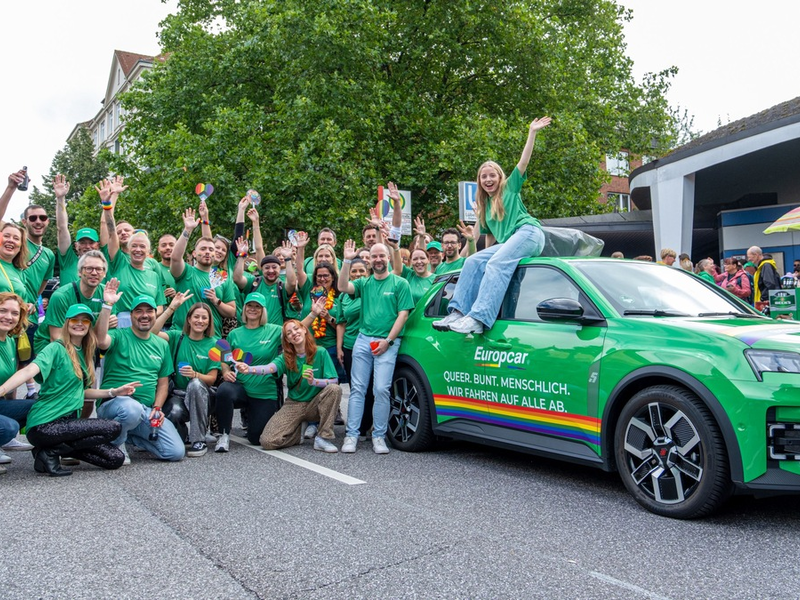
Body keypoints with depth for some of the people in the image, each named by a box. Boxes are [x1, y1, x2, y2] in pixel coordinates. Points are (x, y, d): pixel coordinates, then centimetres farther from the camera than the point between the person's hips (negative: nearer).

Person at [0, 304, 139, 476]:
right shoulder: (56, 349, -9)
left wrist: (114, 392, 12)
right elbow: (30, 370, -27)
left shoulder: (83, 354, 14)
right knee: (113, 428, -22)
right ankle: (50, 452, -9)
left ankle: (53, 448, 5)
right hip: (44, 426, -8)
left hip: (67, 421, 8)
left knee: (116, 458, -5)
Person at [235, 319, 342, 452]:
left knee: (334, 389, -32)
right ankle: (300, 428, 12)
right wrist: (249, 369, -45)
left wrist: (314, 381, -31)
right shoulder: (286, 358, -3)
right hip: (294, 405, 1)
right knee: (267, 441, -18)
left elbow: (334, 381, -12)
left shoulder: (320, 353, -6)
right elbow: (269, 368, -24)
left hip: (315, 404, -1)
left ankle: (323, 438, -20)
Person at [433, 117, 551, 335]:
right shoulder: (485, 207, 25)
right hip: (506, 243, 7)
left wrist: (532, 133, -3)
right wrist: (487, 253, 18)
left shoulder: (510, 187, 12)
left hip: (529, 232, -6)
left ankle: (479, 318, -43)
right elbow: (490, 235, 27)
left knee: (497, 263, -29)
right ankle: (458, 312, -19)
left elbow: (524, 161, 2)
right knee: (474, 261, -12)